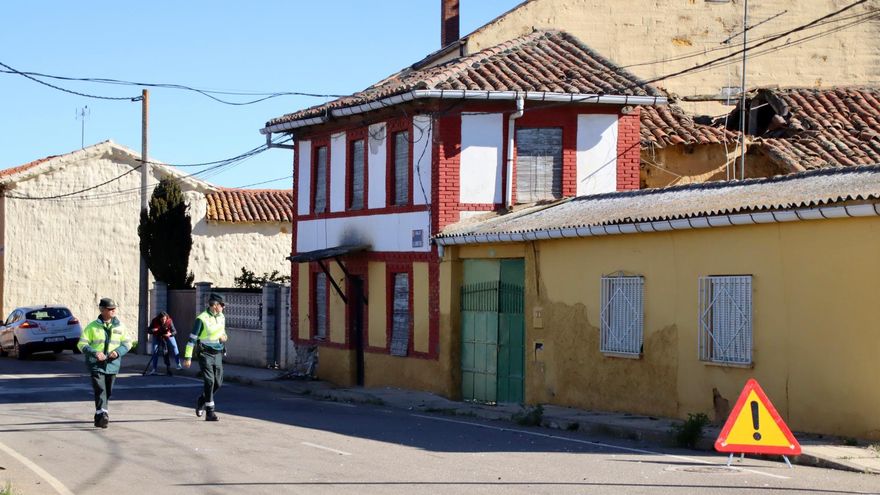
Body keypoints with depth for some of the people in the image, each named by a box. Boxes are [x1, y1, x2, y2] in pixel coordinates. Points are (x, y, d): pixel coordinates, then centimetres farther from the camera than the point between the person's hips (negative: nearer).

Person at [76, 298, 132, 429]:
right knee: (100, 390, -18)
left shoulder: (119, 327, 8)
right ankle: (102, 414, -28)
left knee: (108, 392, 11)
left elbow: (127, 343, 12)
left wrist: (118, 351, -9)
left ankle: (99, 417, 25)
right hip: (96, 364, -4)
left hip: (112, 365, 4)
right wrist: (94, 353, -19)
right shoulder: (92, 327, -1)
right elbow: (82, 344, -2)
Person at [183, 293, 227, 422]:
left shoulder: (221, 318, 9)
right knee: (209, 382, -12)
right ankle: (210, 413, -9)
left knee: (218, 383, 8)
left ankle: (201, 401, 33)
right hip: (205, 354, -7)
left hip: (218, 354, 7)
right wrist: (188, 357, -12)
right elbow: (192, 338, -10)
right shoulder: (202, 318, -12)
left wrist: (224, 337, 0)